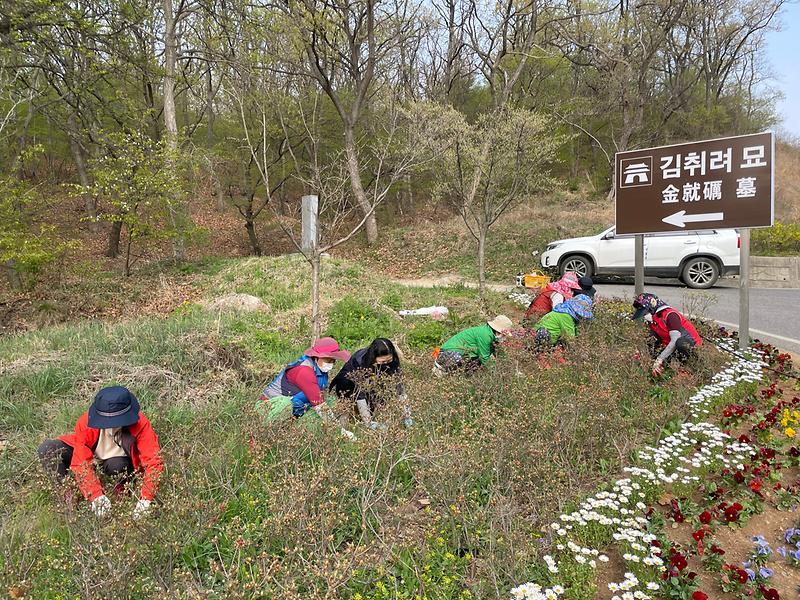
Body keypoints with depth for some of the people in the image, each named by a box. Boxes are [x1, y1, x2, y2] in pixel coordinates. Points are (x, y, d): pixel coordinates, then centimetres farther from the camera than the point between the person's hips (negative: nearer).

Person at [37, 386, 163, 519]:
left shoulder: (140, 424, -33)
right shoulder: (86, 422, -31)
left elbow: (154, 460, -37)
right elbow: (81, 463, -33)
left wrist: (145, 500, -48)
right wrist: (96, 496, -44)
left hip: (119, 460, -1)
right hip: (88, 454, 1)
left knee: (118, 466, -37)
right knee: (47, 449, -23)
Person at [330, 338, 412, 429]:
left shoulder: (392, 361, -23)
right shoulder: (360, 360, -36)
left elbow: (399, 384, -24)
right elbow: (359, 393, -37)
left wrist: (407, 415, -31)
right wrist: (368, 422, -41)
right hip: (346, 385, -3)